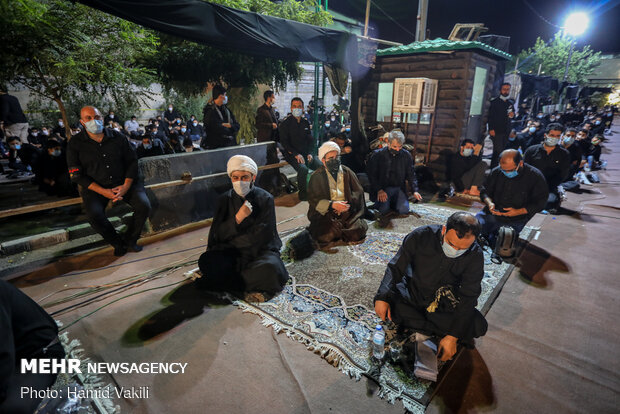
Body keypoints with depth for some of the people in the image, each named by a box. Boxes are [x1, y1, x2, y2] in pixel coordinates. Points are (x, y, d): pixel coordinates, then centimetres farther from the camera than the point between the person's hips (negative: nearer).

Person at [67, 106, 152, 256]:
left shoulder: (117, 137, 1)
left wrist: (126, 186, -12)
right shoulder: (75, 144, -3)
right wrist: (103, 191, -16)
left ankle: (130, 240, 2)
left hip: (123, 182, 2)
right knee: (94, 215, -29)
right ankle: (118, 243, -3)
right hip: (95, 187, -1)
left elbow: (132, 161, 3)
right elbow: (77, 175, -4)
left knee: (144, 206, -21)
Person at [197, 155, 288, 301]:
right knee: (206, 261, -25)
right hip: (232, 252, 3)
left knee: (270, 268, -34)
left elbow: (261, 235, -9)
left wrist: (231, 243, -8)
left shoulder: (265, 198, -4)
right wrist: (237, 218, -19)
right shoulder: (225, 199, 4)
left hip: (261, 250, -2)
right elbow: (217, 234, -2)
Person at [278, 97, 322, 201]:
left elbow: (310, 140, 16)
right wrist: (296, 154, -18)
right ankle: (303, 194, -14)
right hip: (292, 154, -5)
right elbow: (284, 142, -7)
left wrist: (309, 153, -2)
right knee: (303, 169, -33)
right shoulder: (285, 123, -1)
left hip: (305, 153, 5)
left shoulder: (305, 122, 15)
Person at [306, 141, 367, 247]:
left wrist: (348, 203, -13)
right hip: (325, 213, -3)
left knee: (358, 231, -21)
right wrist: (332, 205, -20)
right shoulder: (316, 176, 4)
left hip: (347, 212, 3)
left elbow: (358, 192, 8)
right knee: (327, 236, -27)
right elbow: (313, 200, -4)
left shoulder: (347, 172, 13)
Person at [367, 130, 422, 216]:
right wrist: (379, 190, -18)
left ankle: (392, 203, 13)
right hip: (382, 188, -3)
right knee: (383, 210, -24)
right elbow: (372, 175, -5)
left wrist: (415, 190, -7)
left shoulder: (406, 155, 2)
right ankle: (379, 202, 10)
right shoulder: (377, 155, -6)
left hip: (399, 188, 3)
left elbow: (411, 175, 7)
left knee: (404, 210, -18)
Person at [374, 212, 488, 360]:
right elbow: (395, 268, -15)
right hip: (411, 295, 0)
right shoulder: (421, 236, -24)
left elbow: (468, 298, -16)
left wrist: (453, 337, -24)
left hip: (445, 306, 1)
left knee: (479, 326, -21)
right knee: (382, 305, -27)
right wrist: (383, 297, -29)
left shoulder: (475, 256, -20)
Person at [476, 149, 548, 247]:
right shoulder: (496, 172, 5)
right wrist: (489, 203, -7)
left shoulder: (535, 176, -4)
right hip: (492, 214, 3)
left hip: (517, 221, -3)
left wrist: (519, 211, -14)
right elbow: (484, 191, 16)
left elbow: (540, 202, 0)